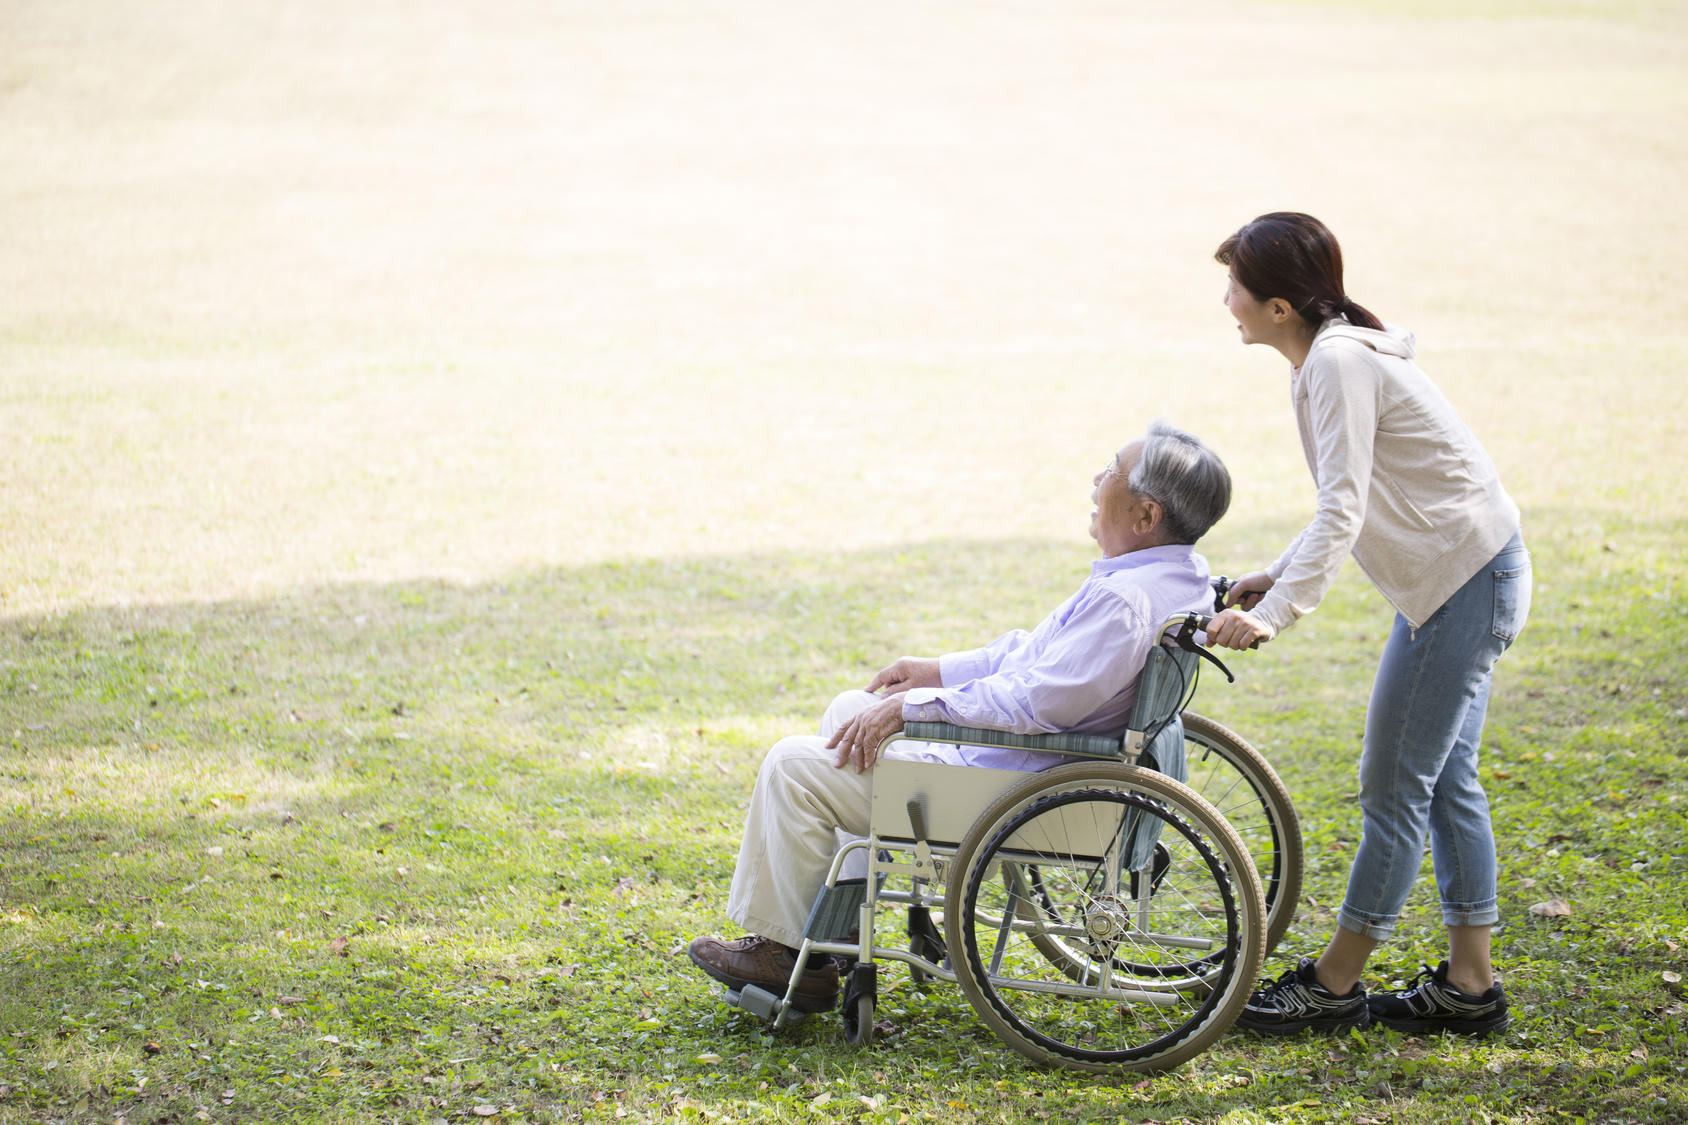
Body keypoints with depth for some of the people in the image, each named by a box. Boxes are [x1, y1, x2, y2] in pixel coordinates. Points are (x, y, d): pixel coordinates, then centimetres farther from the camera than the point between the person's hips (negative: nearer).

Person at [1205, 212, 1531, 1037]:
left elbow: (1341, 513, -26)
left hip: (1465, 580, -10)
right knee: (1444, 782, 13)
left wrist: (1274, 614, -32)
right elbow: (1347, 505, 18)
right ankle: (1470, 985, 19)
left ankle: (1334, 985, 5)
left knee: (1395, 785, -3)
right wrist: (1275, 577, 12)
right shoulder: (1333, 353, 11)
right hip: (1459, 576, 10)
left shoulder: (1339, 362, -19)